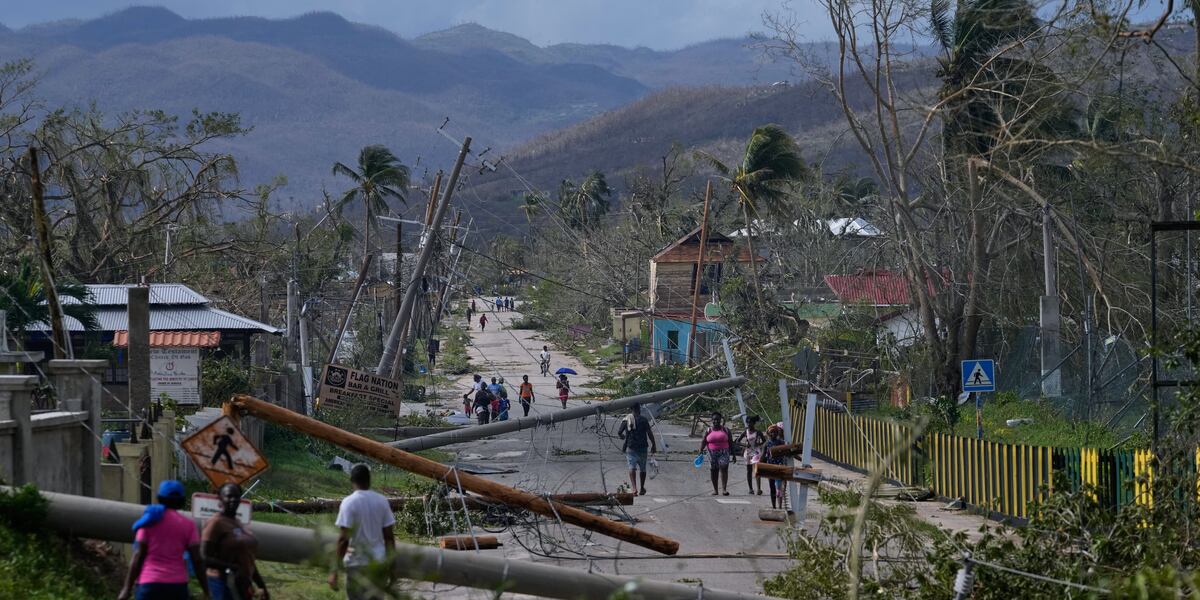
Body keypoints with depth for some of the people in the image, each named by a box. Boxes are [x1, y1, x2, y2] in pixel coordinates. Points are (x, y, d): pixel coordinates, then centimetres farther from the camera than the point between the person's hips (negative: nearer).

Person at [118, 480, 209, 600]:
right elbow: (197, 560, 0)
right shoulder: (187, 525, 6)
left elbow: (138, 556, 0)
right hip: (177, 585, 1)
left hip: (150, 584, -1)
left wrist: (127, 588, 1)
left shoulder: (150, 520, 5)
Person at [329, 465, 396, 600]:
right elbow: (389, 537, 3)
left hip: (357, 563, -4)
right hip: (378, 562, 4)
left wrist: (335, 571, -13)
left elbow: (344, 539, -15)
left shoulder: (349, 502, -11)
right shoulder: (382, 501, 2)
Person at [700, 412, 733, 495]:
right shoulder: (708, 431, 8)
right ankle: (715, 489, 16)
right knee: (713, 471, 5)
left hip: (723, 453, -2)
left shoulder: (725, 430, 6)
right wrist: (701, 451, -13)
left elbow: (731, 442, 8)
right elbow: (703, 442, 3)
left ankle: (724, 488, -22)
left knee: (724, 468, -17)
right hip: (712, 453, 2)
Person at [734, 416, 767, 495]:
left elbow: (764, 441, 10)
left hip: (756, 452, -3)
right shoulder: (745, 433, 3)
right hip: (748, 452, 3)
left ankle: (759, 488, -20)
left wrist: (759, 444, -11)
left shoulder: (758, 433, -1)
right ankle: (751, 489, 17)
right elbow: (737, 441, 5)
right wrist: (744, 445, -13)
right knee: (749, 471, 7)